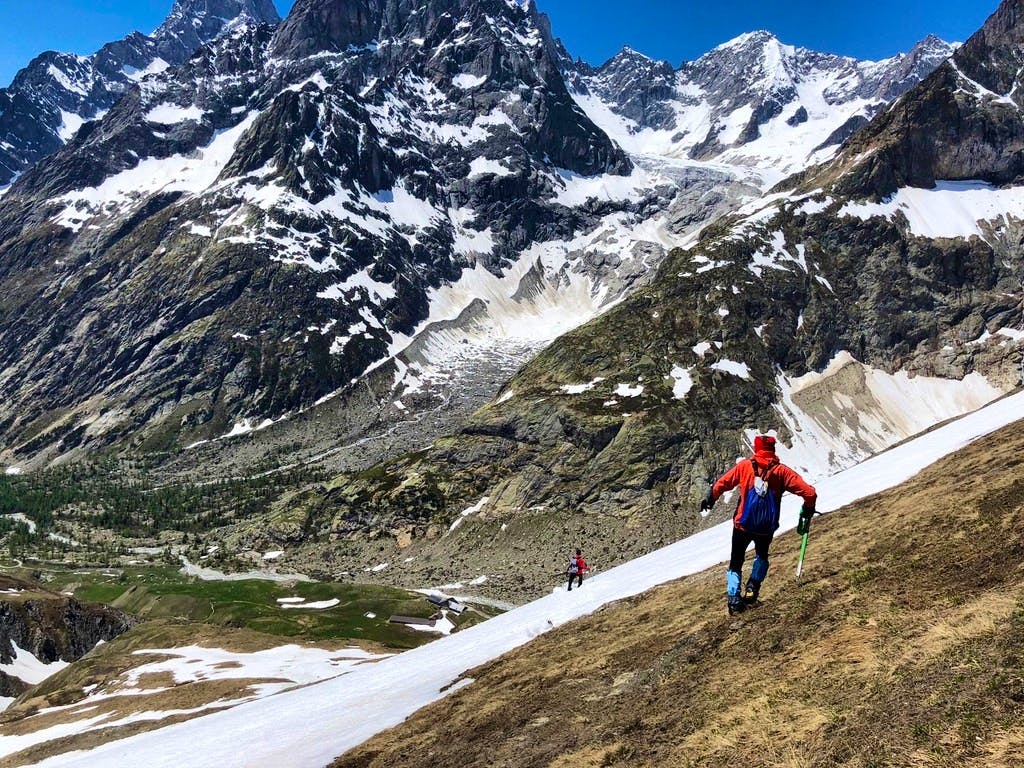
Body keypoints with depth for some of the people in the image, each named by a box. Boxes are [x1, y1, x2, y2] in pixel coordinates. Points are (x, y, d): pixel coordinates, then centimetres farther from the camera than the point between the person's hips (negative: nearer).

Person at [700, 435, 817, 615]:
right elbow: (810, 493, -9)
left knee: (736, 562, 16)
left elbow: (722, 484, 3)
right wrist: (808, 509, 12)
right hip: (767, 528, 1)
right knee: (761, 555, 30)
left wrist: (710, 498, 22)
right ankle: (753, 587, 14)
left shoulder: (745, 466, -5)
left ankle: (734, 598, 1)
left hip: (742, 525, -1)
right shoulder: (781, 471, -7)